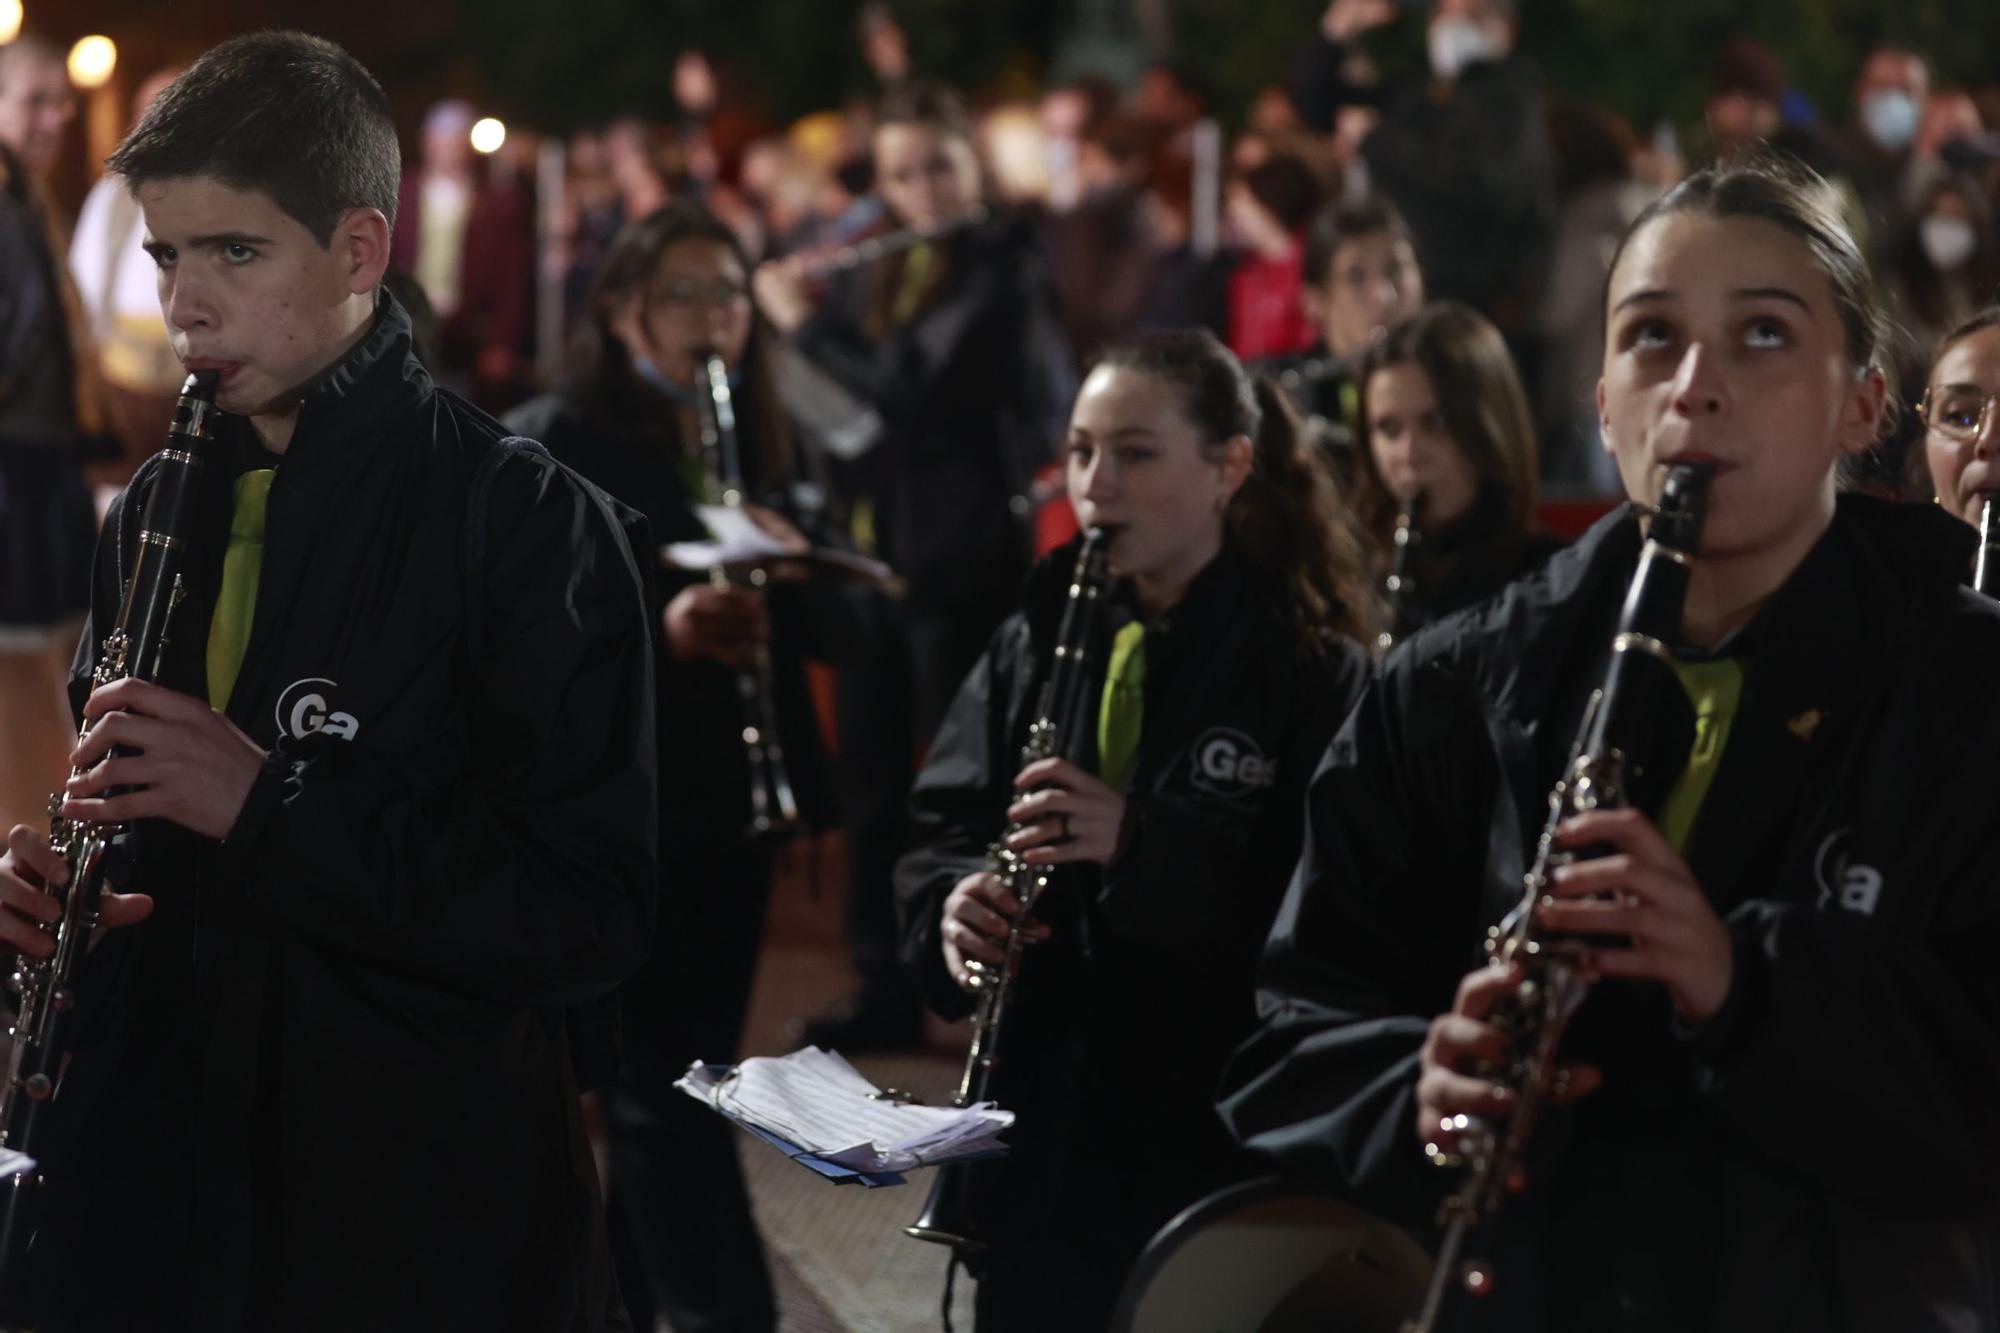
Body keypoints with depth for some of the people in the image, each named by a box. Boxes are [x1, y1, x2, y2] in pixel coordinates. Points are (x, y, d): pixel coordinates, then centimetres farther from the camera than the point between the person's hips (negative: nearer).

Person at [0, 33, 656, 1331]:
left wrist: (269, 807, -24)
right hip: (151, 1200, 6)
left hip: (420, 1225, -5)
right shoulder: (155, 514, 9)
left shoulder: (528, 524, -11)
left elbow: (591, 920, -18)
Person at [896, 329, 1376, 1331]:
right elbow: (939, 833, 11)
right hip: (1037, 1138, 5)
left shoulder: (1311, 673, -8)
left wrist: (1144, 846, -27)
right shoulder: (1035, 644, 9)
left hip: (1220, 1146, -5)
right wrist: (953, 907, -11)